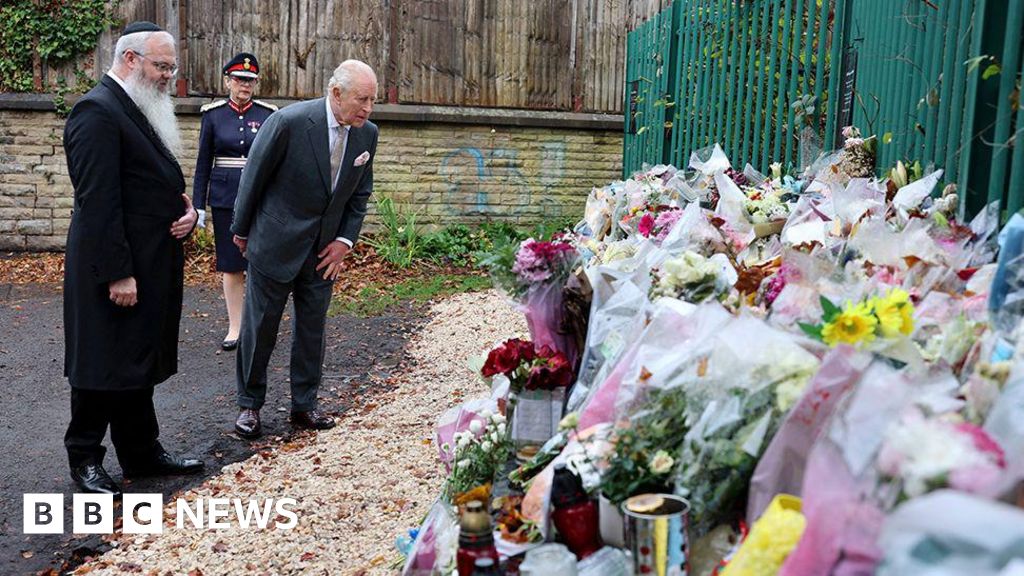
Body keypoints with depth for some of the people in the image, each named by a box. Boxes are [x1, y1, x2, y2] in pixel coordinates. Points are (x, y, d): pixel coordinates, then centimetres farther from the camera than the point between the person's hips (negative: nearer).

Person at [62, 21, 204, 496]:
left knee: (139, 364, 16)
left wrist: (186, 210, 1)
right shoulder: (97, 111, -15)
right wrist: (118, 274, -23)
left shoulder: (143, 110, 15)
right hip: (115, 270, -9)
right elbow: (98, 201, -21)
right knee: (105, 366, 2)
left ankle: (142, 452, 27)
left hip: (152, 266, 9)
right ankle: (84, 458, 18)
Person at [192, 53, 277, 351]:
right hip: (225, 199, 1)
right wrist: (198, 205, 2)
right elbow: (203, 163, 5)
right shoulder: (212, 114, 3)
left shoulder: (269, 114, 2)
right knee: (230, 265, 6)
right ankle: (235, 328, 16)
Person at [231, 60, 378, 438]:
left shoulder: (367, 133, -4)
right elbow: (253, 177, -9)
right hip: (275, 244, -4)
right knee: (260, 327, 7)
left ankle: (304, 406, 24)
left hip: (324, 251, 5)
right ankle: (249, 404, 23)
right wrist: (241, 230, 0)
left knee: (312, 329, 11)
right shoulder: (289, 122, -20)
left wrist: (345, 240, -2)